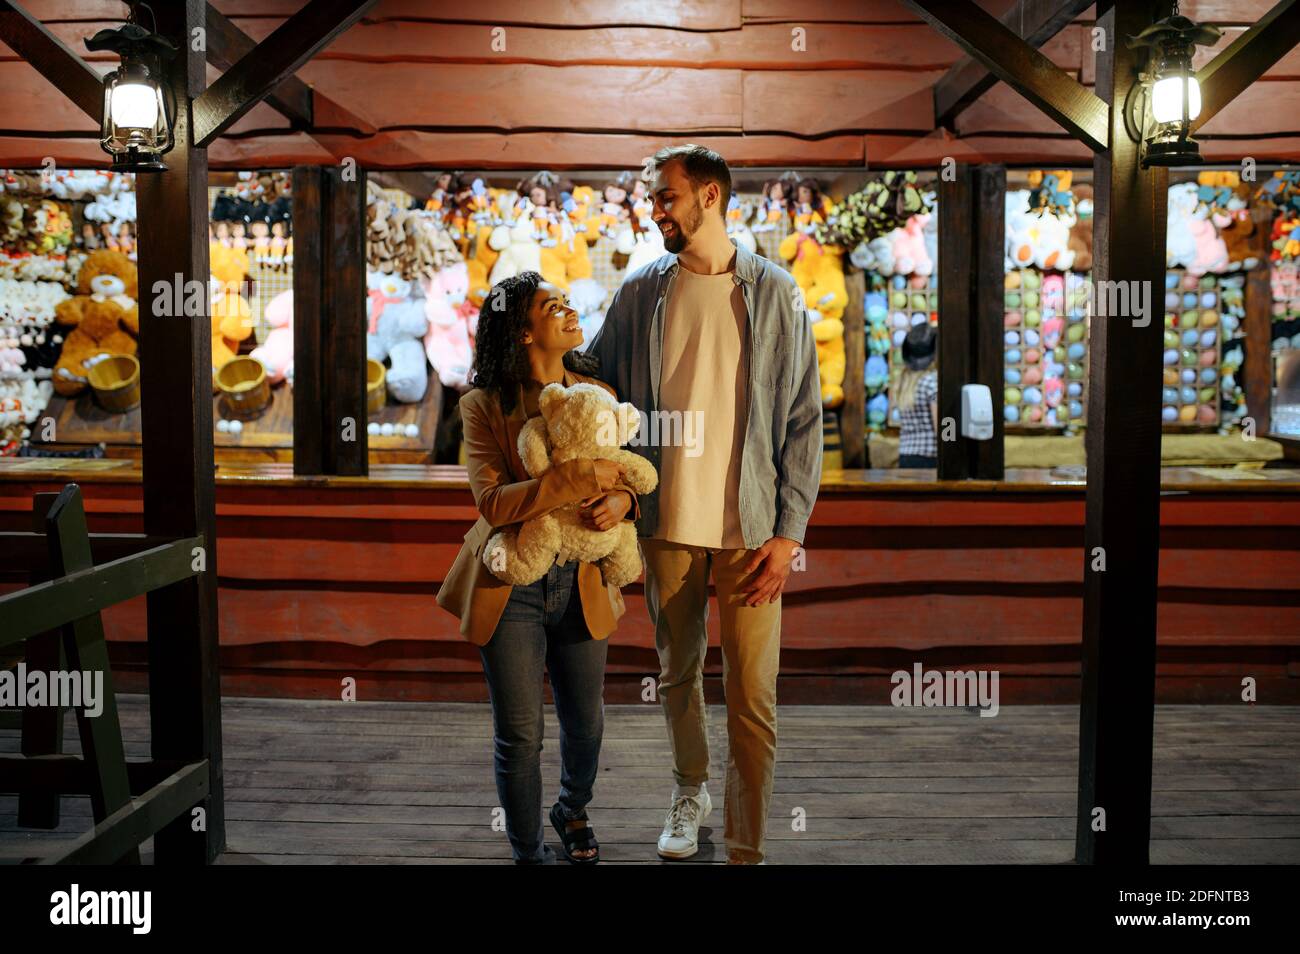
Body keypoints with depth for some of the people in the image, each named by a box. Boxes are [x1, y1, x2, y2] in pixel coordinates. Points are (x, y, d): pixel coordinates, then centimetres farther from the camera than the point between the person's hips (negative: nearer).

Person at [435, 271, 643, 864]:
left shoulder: (598, 396, 3)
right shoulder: (485, 407, -9)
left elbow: (627, 476, 9)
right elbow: (493, 502, -20)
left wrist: (621, 500, -15)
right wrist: (581, 478, -27)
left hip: (581, 586, 3)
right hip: (512, 588, -3)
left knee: (586, 724, 15)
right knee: (518, 737, 4)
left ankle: (573, 811, 47)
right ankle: (529, 852, 28)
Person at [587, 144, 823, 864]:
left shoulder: (774, 293, 0)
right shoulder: (641, 292, 6)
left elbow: (802, 420, -1)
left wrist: (788, 533, -7)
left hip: (749, 525, -2)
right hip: (666, 519, 3)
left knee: (752, 697, -3)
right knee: (677, 671, 17)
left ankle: (746, 850, 10)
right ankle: (690, 789, 42)